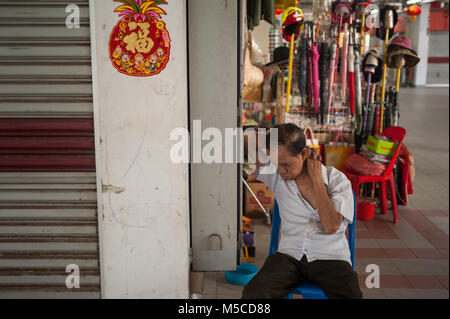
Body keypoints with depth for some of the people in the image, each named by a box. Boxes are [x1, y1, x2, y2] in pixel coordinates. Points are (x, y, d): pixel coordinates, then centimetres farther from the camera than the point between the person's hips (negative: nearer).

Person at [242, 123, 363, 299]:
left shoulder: (337, 180, -3)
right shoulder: (275, 174, 3)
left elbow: (330, 227, -14)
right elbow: (245, 140, 1)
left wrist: (317, 179, -10)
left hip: (330, 258, -1)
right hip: (290, 256, 2)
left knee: (351, 295, -31)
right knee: (253, 293, -26)